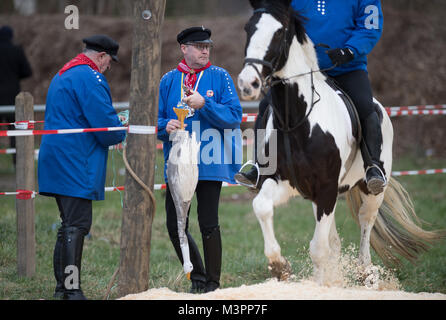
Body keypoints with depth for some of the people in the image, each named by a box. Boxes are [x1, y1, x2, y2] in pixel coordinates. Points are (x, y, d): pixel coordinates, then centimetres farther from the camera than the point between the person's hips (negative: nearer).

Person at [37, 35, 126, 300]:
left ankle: (63, 287, 18)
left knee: (70, 224, 15)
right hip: (76, 165, -10)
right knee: (77, 225, -10)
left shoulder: (63, 76, 21)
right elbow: (105, 123, -18)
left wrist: (114, 131, 19)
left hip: (57, 163, 10)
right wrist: (123, 134, 5)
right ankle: (72, 290, -13)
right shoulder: (90, 78, -13)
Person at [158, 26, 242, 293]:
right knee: (175, 227, 5)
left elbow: (234, 118, -7)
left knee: (209, 225, -4)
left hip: (210, 164, -3)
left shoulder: (220, 77, 2)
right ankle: (198, 278, 22)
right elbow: (155, 119, 10)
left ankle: (212, 284, 7)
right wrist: (166, 126, -13)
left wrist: (204, 104, -19)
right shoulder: (169, 80, 9)